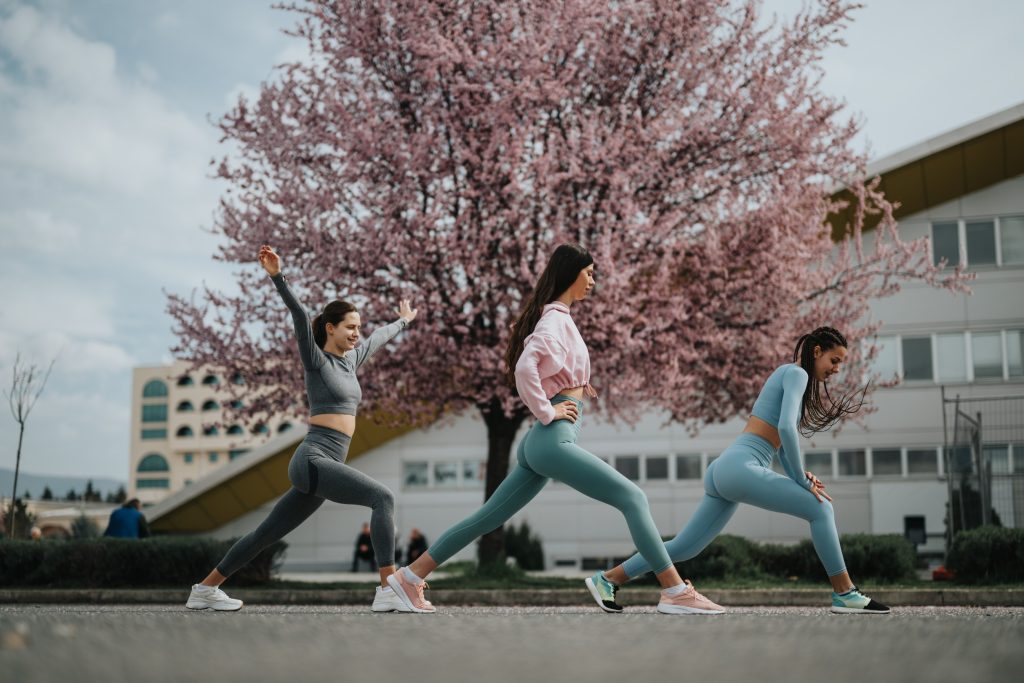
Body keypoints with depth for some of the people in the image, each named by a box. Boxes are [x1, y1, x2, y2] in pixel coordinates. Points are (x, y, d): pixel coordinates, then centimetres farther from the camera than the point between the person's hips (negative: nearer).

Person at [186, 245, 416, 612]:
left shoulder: (350, 360, 19)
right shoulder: (315, 360, -1)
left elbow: (378, 339, 37)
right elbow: (300, 317, -16)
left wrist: (402, 321, 56)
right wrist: (277, 276, -29)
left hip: (325, 466, 8)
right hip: (313, 460, -8)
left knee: (267, 534, 12)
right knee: (382, 497, -23)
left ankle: (205, 589, 21)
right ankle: (388, 591, -29)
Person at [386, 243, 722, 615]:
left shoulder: (559, 317, 20)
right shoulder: (555, 319, -9)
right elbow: (524, 367, -25)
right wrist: (546, 412, -16)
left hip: (541, 443, 10)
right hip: (553, 439, -10)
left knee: (489, 517, 12)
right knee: (633, 499, -9)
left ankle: (409, 577, 14)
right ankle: (676, 592, -11)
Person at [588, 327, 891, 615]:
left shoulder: (789, 376, 26)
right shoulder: (796, 373, -3)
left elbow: (781, 443, 26)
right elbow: (786, 429, -17)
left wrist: (800, 477, 9)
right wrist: (802, 481, -10)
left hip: (724, 469, 10)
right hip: (740, 465, -10)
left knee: (685, 546, 10)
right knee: (820, 509, -10)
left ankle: (606, 580, 14)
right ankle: (845, 595, -5)